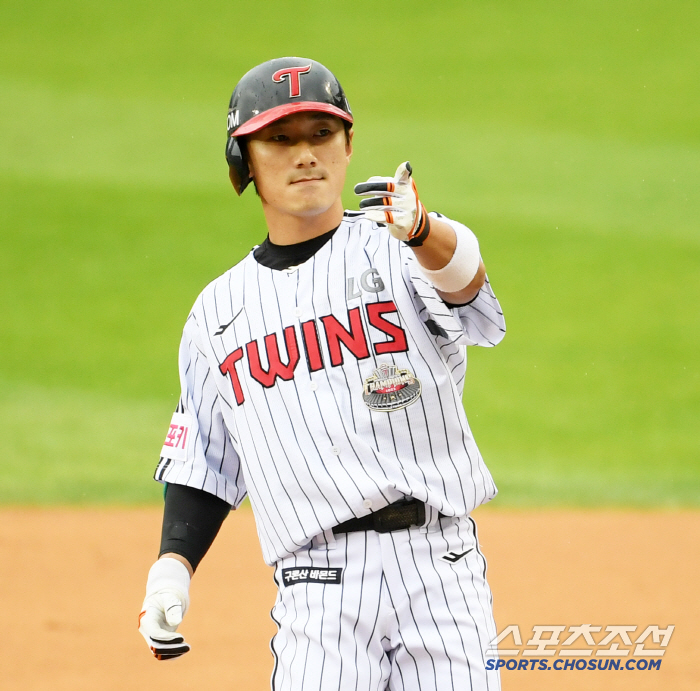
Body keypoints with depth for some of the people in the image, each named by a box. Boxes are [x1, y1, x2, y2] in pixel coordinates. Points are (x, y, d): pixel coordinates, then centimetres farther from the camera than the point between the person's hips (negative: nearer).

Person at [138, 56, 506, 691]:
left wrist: (420, 230, -42)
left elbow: (463, 280, -20)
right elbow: (202, 467, 19)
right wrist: (172, 567, 2)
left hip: (440, 565, -1)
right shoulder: (218, 312, 15)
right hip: (319, 586, 1)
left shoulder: (392, 252, 4)